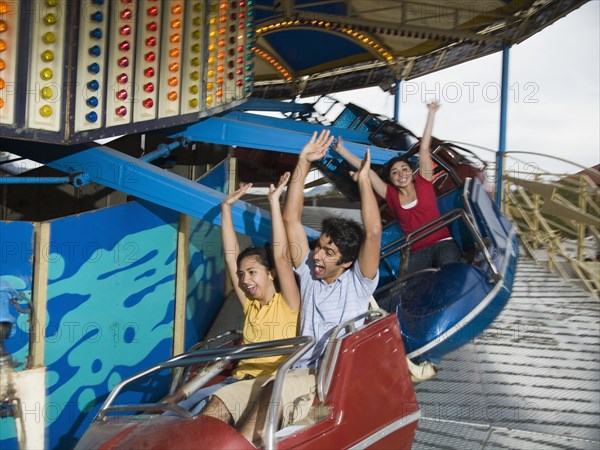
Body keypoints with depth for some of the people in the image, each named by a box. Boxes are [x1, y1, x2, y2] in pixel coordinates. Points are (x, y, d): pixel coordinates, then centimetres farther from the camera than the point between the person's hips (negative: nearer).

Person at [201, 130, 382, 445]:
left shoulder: (358, 282, 3)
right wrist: (304, 163, 8)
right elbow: (291, 219, 12)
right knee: (221, 401, -15)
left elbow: (373, 234, -13)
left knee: (275, 392, -36)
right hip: (299, 373, 6)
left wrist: (363, 179, -8)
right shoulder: (309, 271, 16)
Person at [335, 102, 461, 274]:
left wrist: (431, 114, 11)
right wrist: (342, 151, 18)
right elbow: (368, 171, 15)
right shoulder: (391, 195, 14)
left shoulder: (423, 183, 10)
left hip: (443, 243, -2)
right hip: (417, 252, 2)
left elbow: (424, 149, 7)